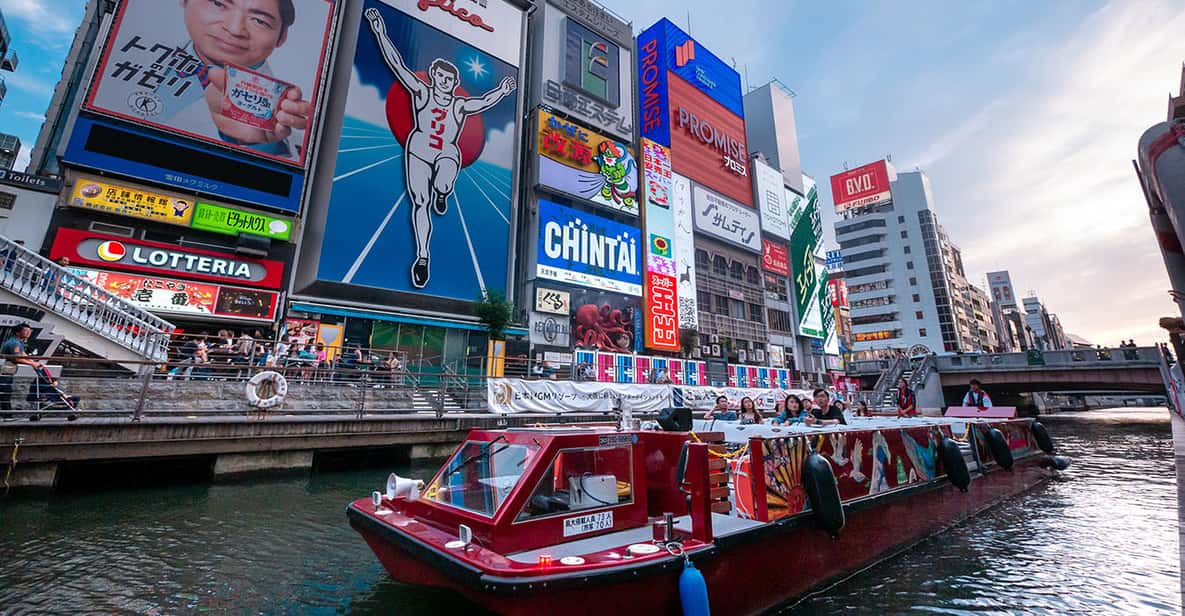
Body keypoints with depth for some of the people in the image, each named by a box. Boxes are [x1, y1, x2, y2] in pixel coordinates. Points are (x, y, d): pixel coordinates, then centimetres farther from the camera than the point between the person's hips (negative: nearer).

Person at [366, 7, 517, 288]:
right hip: (419, 151, 0)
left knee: (442, 186, -33)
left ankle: (441, 196, 9)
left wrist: (501, 91, -12)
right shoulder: (421, 92, 12)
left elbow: (485, 101, 3)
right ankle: (423, 255, -11)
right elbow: (398, 65, 8)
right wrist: (381, 33, 4)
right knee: (420, 202, -12)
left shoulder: (460, 105, 14)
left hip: (448, 154, 0)